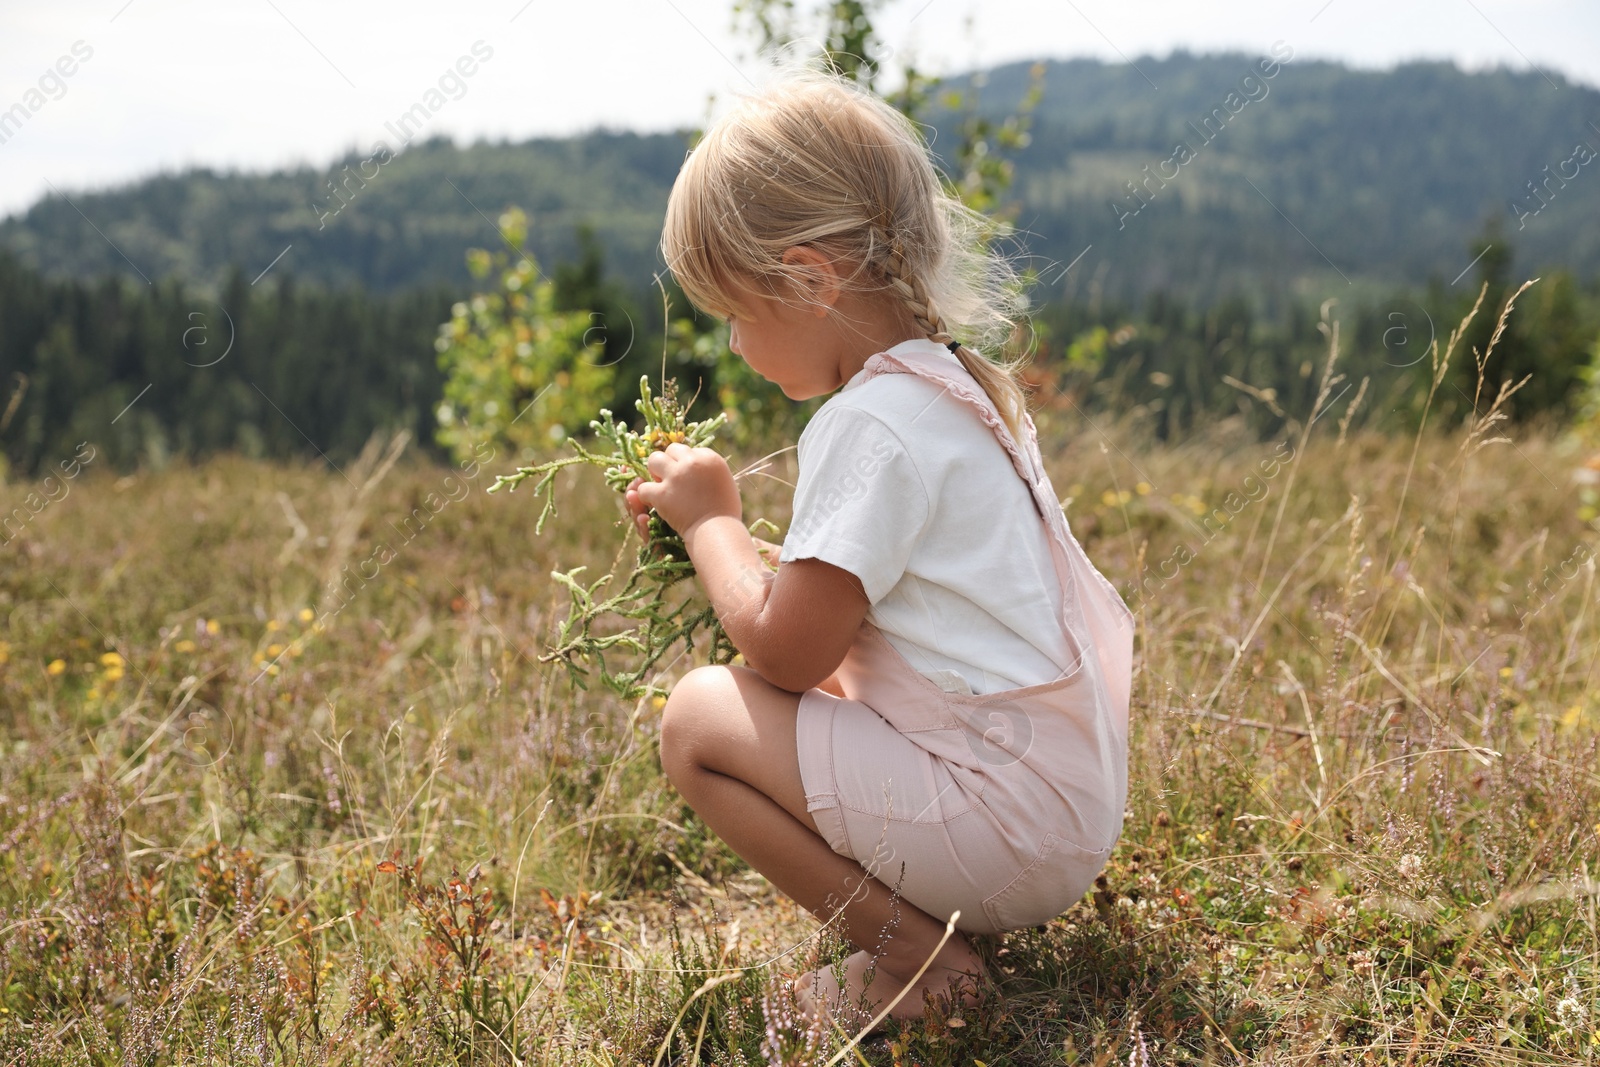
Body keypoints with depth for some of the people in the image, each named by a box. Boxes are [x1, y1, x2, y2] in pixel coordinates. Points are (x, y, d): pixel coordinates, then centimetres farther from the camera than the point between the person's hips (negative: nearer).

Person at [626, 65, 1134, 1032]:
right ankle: (945, 920, 13)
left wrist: (710, 519, -1)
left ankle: (912, 954, -6)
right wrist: (716, 529, 15)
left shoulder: (872, 425, -19)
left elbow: (784, 650, -16)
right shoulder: (956, 383, 12)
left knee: (701, 718, -9)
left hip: (1007, 824, -10)